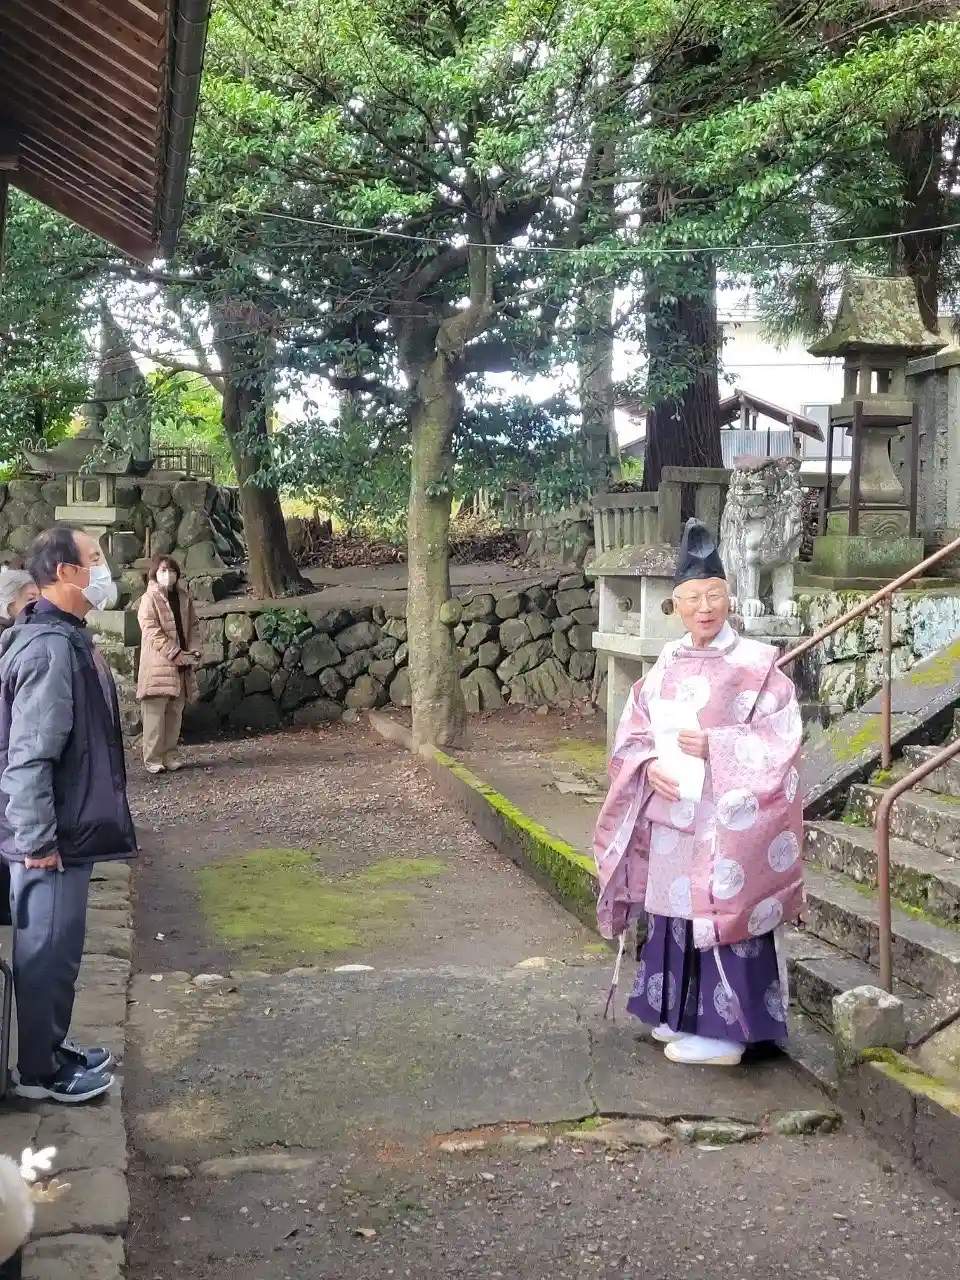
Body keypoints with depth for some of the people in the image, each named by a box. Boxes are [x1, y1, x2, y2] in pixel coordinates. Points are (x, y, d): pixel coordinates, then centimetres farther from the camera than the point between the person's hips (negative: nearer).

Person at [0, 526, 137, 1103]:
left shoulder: (67, 638, 10)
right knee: (47, 951, 2)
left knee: (58, 948, 19)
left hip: (68, 828, 10)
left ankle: (51, 1047, 33)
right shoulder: (49, 648, -22)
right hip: (52, 836, -10)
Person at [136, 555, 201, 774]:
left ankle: (170, 756, 18)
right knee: (155, 715, -5)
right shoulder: (149, 599, -7)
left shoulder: (183, 599, 12)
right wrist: (175, 653, -19)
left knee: (175, 714, 10)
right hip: (158, 666, -6)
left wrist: (194, 651, -2)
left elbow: (193, 627, 16)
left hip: (181, 666, 6)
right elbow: (152, 632, -15)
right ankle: (153, 760, -1)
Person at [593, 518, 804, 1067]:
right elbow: (633, 734, 10)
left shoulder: (757, 664, -8)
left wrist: (714, 746, -19)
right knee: (674, 912, 13)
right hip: (669, 819, 6)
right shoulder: (668, 663, 9)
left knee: (724, 917, -2)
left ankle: (725, 1027, 9)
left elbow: (781, 742, -11)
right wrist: (650, 766, -10)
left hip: (728, 823, -6)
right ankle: (681, 1015, 27)